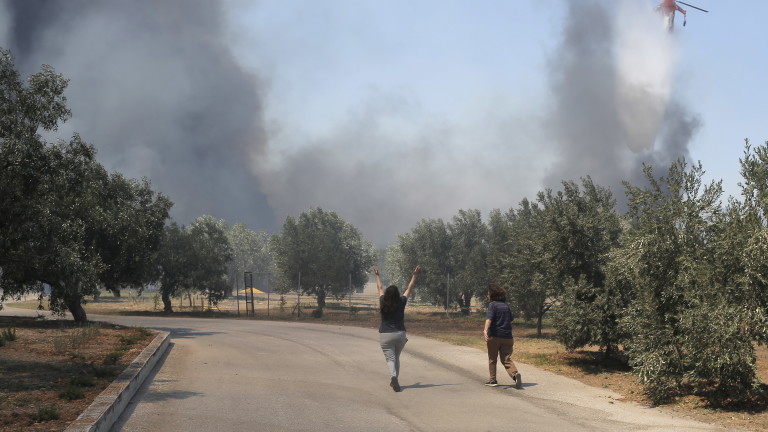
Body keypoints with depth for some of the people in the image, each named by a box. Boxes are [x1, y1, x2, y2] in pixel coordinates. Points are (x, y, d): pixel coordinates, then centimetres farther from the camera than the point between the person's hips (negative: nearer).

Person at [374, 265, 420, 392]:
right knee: (396, 357, 20)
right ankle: (394, 380, 21)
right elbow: (409, 289, 10)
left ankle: (393, 376, -33)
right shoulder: (401, 303, -3)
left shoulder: (383, 303, -1)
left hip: (385, 335, -1)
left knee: (390, 358, -7)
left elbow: (380, 289, 16)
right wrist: (414, 275, 22)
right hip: (400, 334, 1)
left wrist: (377, 276, 33)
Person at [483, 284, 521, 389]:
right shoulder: (506, 305, 14)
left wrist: (485, 330, -35)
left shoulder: (492, 305, -4)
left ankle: (493, 380, 15)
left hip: (494, 337, -4)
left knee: (492, 359, 12)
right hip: (507, 337, 4)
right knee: (506, 359, 3)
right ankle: (515, 373, -23)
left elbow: (489, 318, -21)